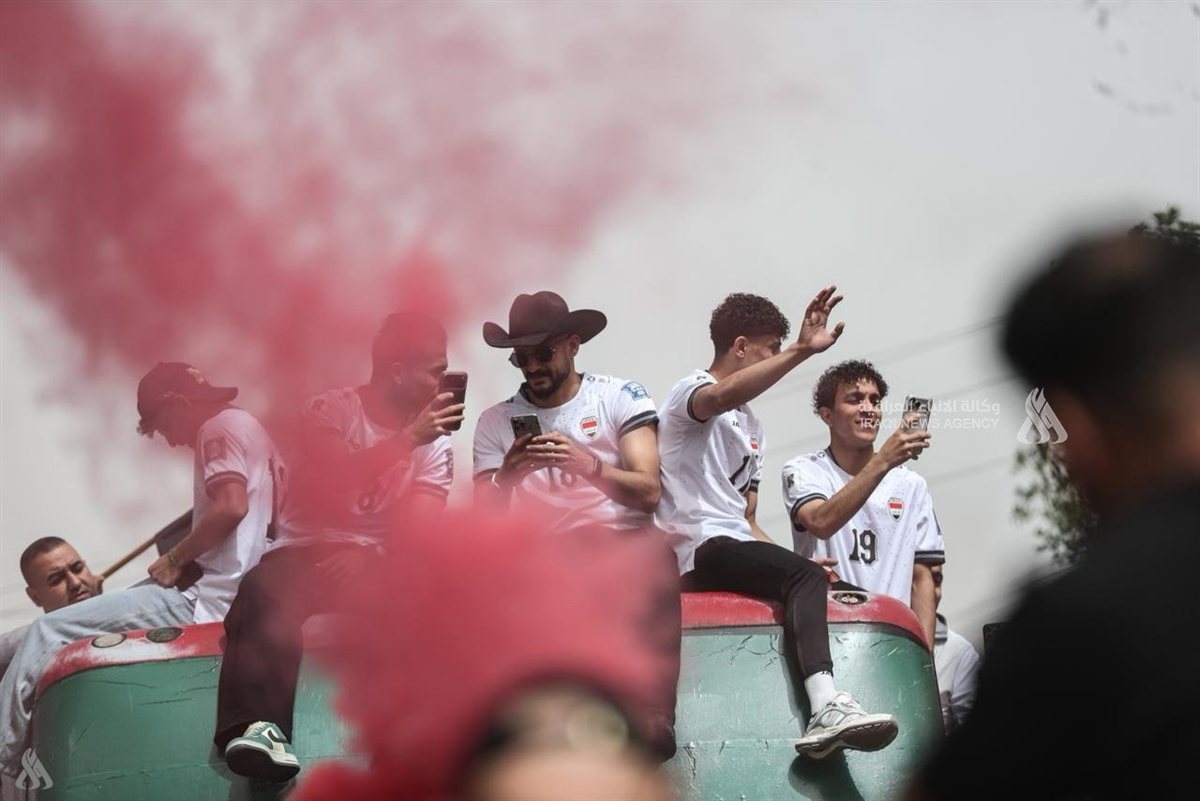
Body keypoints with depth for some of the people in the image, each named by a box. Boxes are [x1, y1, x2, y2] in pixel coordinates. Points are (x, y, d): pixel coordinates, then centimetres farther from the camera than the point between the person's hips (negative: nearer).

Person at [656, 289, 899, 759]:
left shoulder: (751, 427, 28)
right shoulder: (689, 393, 0)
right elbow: (724, 397, -28)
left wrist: (802, 565, 8)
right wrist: (801, 350, -37)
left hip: (737, 547, 10)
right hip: (700, 549, -10)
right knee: (805, 576, -30)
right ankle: (827, 708, -46)